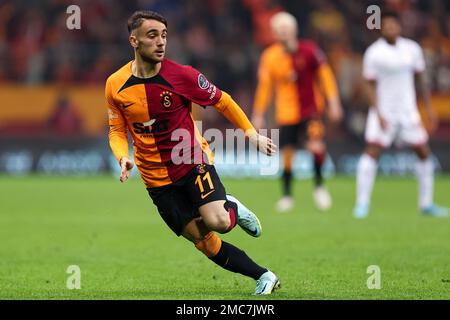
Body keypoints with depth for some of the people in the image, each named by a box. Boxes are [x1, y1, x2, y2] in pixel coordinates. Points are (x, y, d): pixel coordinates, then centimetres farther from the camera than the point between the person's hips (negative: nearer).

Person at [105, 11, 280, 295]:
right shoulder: (116, 85, -8)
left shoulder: (181, 75, -14)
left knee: (217, 221, -25)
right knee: (206, 244, -1)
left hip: (193, 161, -2)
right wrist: (123, 158, -15)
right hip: (158, 179, 2)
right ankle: (264, 277, 14)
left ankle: (234, 209, 11)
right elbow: (117, 130, 5)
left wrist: (251, 133, -4)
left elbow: (222, 101, 0)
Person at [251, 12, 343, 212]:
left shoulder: (309, 51, -9)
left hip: (311, 109, -1)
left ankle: (319, 185, -1)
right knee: (287, 154, 3)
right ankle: (286, 195, 20)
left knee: (316, 145, -21)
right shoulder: (269, 57, -5)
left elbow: (325, 75, -1)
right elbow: (264, 86, 4)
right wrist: (258, 115, 8)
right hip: (286, 112, 1)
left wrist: (333, 103, -3)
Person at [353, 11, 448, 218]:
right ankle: (362, 203, -11)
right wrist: (378, 114, -16)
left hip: (408, 111, 4)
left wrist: (429, 109, 10)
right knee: (372, 152, -16)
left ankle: (426, 204, 17)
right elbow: (371, 86, -7)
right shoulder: (374, 53, -9)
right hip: (383, 112, -4)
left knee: (424, 152, 5)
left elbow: (420, 80, 12)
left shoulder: (412, 49, 3)